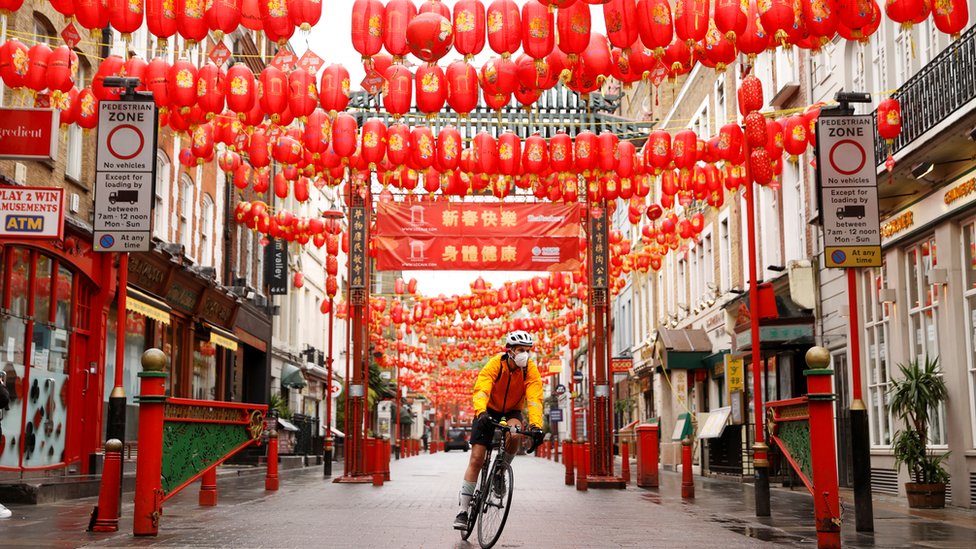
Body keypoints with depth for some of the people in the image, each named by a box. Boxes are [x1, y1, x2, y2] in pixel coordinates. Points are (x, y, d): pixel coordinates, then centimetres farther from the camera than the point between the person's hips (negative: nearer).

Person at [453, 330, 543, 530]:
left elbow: (534, 398, -26)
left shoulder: (530, 370, -17)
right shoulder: (495, 364, -23)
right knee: (476, 459, -9)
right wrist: (481, 412, -54)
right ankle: (463, 510, -3)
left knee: (515, 434, -34)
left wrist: (536, 425, -41)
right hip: (489, 411, -1)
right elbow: (481, 390, -35)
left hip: (512, 411, 2)